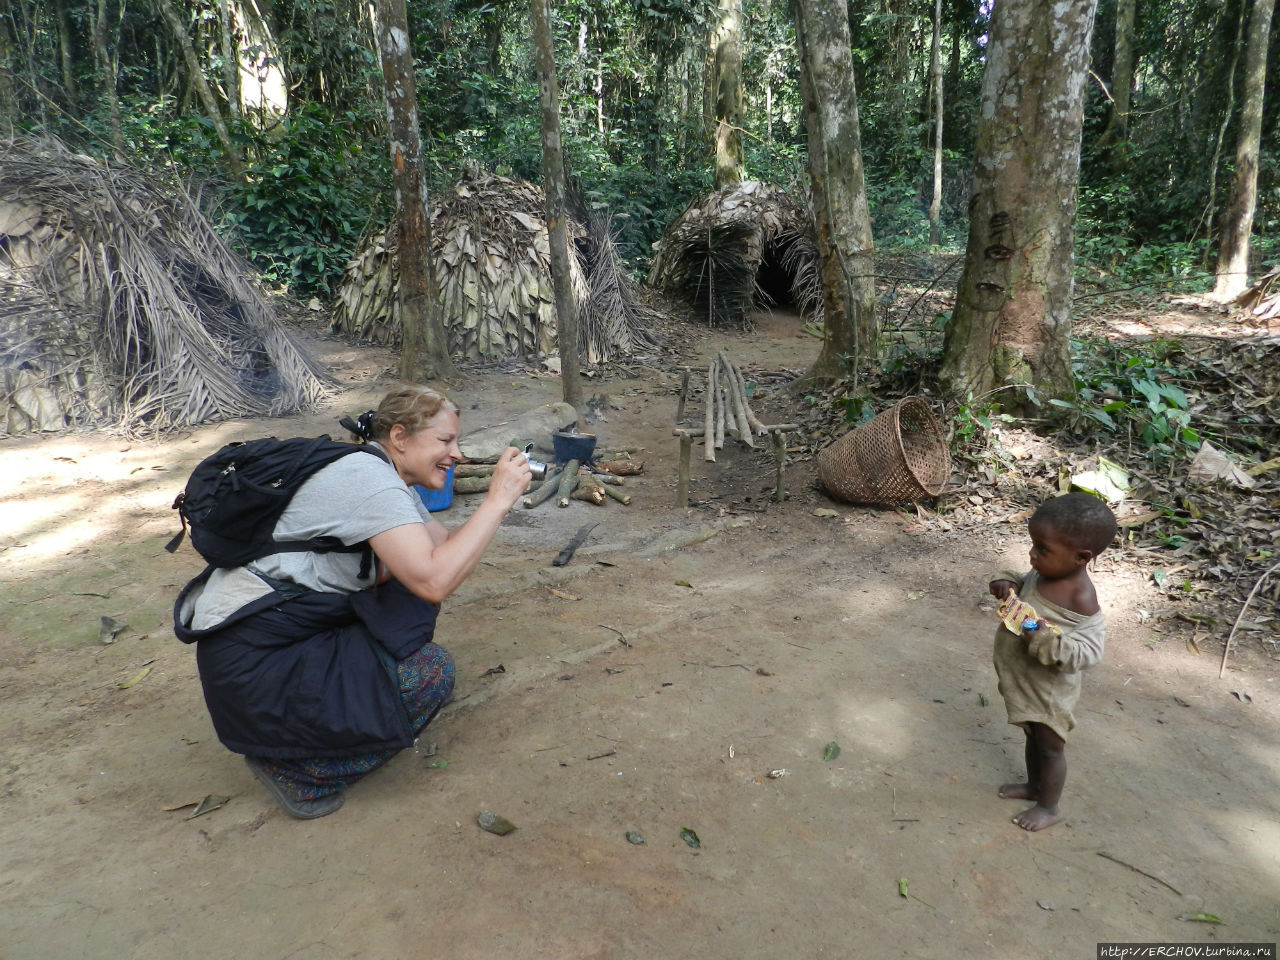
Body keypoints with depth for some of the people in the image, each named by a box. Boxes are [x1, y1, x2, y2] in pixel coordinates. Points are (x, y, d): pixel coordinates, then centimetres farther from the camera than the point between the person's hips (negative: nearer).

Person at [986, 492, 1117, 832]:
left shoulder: (1080, 599, -30)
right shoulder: (1043, 572, -9)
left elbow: (1089, 650, -29)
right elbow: (1024, 584, 13)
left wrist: (1048, 639, -40)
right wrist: (1008, 582, -8)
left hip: (1049, 687, -8)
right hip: (1023, 680, 8)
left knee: (1050, 745, 14)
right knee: (1032, 735, 28)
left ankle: (1049, 807, 35)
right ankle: (1034, 785, 50)